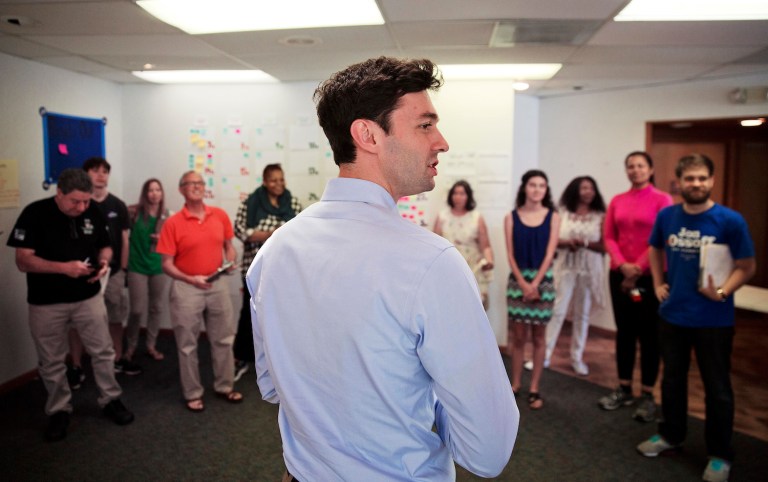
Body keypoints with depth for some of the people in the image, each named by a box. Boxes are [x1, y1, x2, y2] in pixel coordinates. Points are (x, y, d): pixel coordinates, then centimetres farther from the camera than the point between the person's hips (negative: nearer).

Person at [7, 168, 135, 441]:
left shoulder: (94, 213, -3)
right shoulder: (34, 214, -14)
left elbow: (105, 246, 11)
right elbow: (23, 261, -17)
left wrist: (104, 261, -13)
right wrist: (64, 267, -30)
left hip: (89, 297, 3)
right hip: (46, 303, -2)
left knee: (103, 352, 8)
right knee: (51, 362, 11)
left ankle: (110, 400, 26)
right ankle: (59, 411, 29)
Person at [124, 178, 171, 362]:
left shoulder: (167, 215, 2)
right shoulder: (134, 212, -7)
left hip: (160, 267, 3)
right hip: (137, 267, -3)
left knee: (157, 308, 9)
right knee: (137, 310, 0)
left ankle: (151, 346, 24)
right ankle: (131, 346, 22)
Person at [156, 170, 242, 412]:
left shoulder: (220, 215, 1)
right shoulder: (172, 223, -8)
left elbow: (229, 246, 13)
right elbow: (166, 264, -8)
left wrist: (231, 262, -8)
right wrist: (190, 279, -22)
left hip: (217, 284, 3)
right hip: (186, 288, -3)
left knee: (223, 339, 13)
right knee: (187, 345, 8)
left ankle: (224, 386, 29)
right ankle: (193, 393, 23)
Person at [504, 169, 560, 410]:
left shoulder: (553, 217, 1)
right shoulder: (511, 217, 2)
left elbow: (549, 253, -5)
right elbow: (510, 255, -2)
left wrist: (535, 284, -12)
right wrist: (523, 282, -12)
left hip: (543, 280, 0)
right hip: (518, 279, 0)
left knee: (539, 336, 6)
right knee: (518, 336, 6)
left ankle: (534, 389, 15)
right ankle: (515, 384, 19)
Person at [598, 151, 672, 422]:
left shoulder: (662, 199, -5)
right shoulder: (617, 201, 8)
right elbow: (609, 237, 4)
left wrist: (638, 269, -12)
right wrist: (623, 265, -10)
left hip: (650, 275, -4)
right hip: (620, 274, 4)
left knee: (648, 334, 3)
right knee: (624, 331, 11)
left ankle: (648, 396, 13)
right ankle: (624, 390, 22)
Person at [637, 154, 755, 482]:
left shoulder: (730, 220, -13)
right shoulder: (666, 216, -1)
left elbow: (747, 266, -7)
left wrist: (722, 292, -22)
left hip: (714, 320, -4)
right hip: (672, 315, 4)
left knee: (717, 388, 9)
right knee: (672, 379, 18)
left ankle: (720, 454, 25)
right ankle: (671, 434, 38)